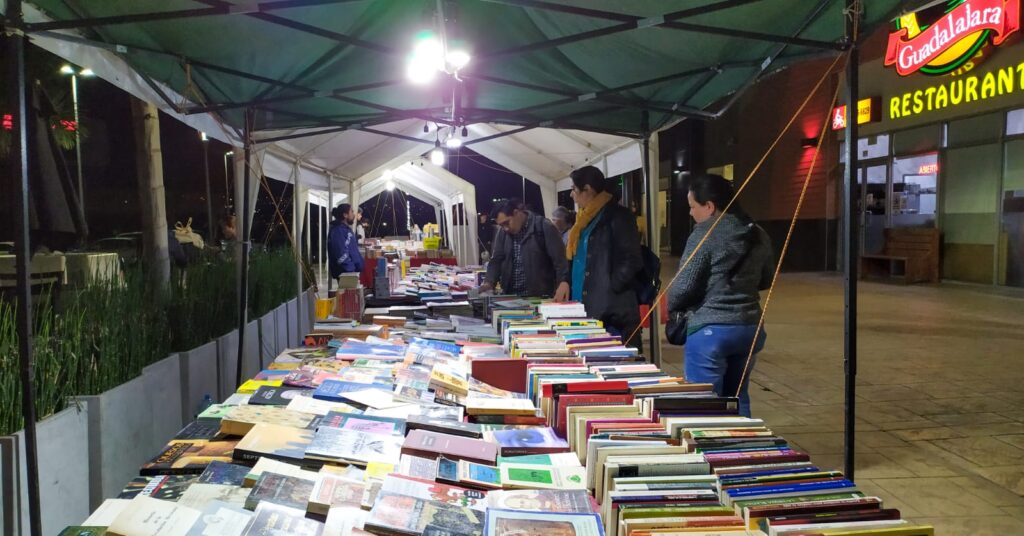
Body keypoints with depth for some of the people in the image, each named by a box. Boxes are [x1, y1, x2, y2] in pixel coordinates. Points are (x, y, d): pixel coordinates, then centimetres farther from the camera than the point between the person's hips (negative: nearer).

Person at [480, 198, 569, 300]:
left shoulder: (544, 228, -9)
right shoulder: (503, 233, 8)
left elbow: (559, 260, -14)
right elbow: (496, 260, 9)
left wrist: (563, 283, -31)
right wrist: (489, 282, -9)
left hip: (540, 296, -5)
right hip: (511, 296, 5)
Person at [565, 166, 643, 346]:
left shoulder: (617, 216, -7)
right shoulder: (586, 219, 19)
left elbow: (632, 261, -14)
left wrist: (609, 289, -14)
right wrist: (567, 282, 11)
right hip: (590, 309, 8)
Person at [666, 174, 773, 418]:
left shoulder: (705, 235, -15)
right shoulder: (758, 235, 6)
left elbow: (684, 286, -14)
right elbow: (766, 279, 18)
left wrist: (671, 305, 5)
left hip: (710, 330, -7)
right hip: (749, 327, 7)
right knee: (737, 400, 18)